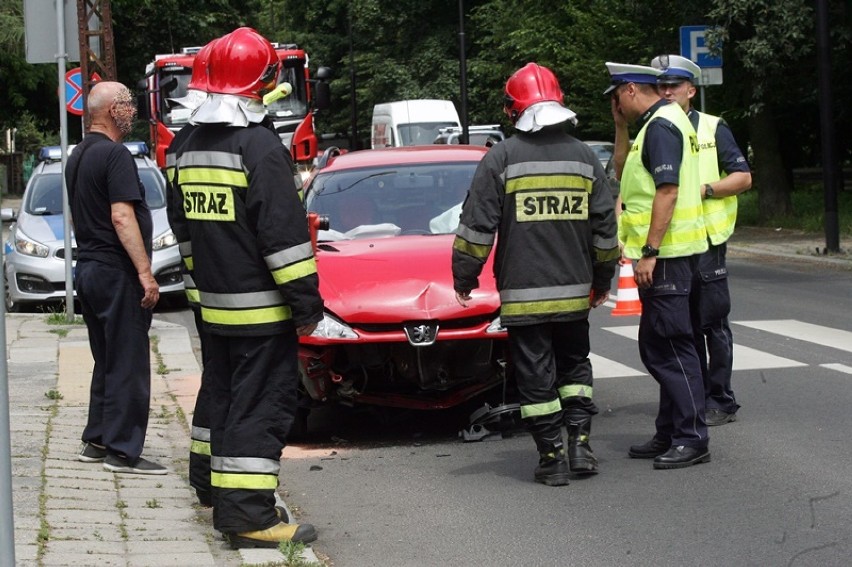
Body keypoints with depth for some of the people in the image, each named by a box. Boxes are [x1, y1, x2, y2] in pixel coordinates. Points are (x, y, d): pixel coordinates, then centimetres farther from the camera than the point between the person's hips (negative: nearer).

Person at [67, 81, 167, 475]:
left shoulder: (78, 156, 14)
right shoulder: (115, 155, -16)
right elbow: (122, 217, -23)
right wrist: (145, 272, -23)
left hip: (88, 267, 10)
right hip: (116, 272, -10)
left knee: (106, 362, 17)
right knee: (128, 365, -5)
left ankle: (96, 442, 19)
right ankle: (122, 450, -4)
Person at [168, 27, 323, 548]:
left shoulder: (190, 146, 11)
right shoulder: (259, 145, -17)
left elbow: (183, 223, 21)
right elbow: (284, 232, -19)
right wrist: (307, 302, -15)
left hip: (214, 305, 8)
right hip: (260, 308, -8)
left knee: (227, 401, 16)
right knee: (262, 407, -6)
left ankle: (229, 504, 23)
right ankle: (251, 516, -7)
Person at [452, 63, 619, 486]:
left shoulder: (501, 158, -7)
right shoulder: (584, 157, 5)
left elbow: (477, 226, -8)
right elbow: (605, 228, 10)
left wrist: (464, 277, 2)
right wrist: (602, 280, 21)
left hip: (522, 295, -4)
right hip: (574, 292, 4)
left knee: (536, 376, 2)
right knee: (574, 365, 19)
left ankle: (551, 457, 3)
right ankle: (580, 443, 10)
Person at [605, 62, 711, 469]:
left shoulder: (660, 126, -15)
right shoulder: (656, 124, 18)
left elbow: (667, 191, -23)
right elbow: (624, 174, 30)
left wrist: (649, 252, -24)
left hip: (665, 253, -11)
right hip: (663, 254, 11)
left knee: (670, 346, -9)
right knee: (657, 347, 15)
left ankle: (692, 438, -7)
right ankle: (670, 432, 21)